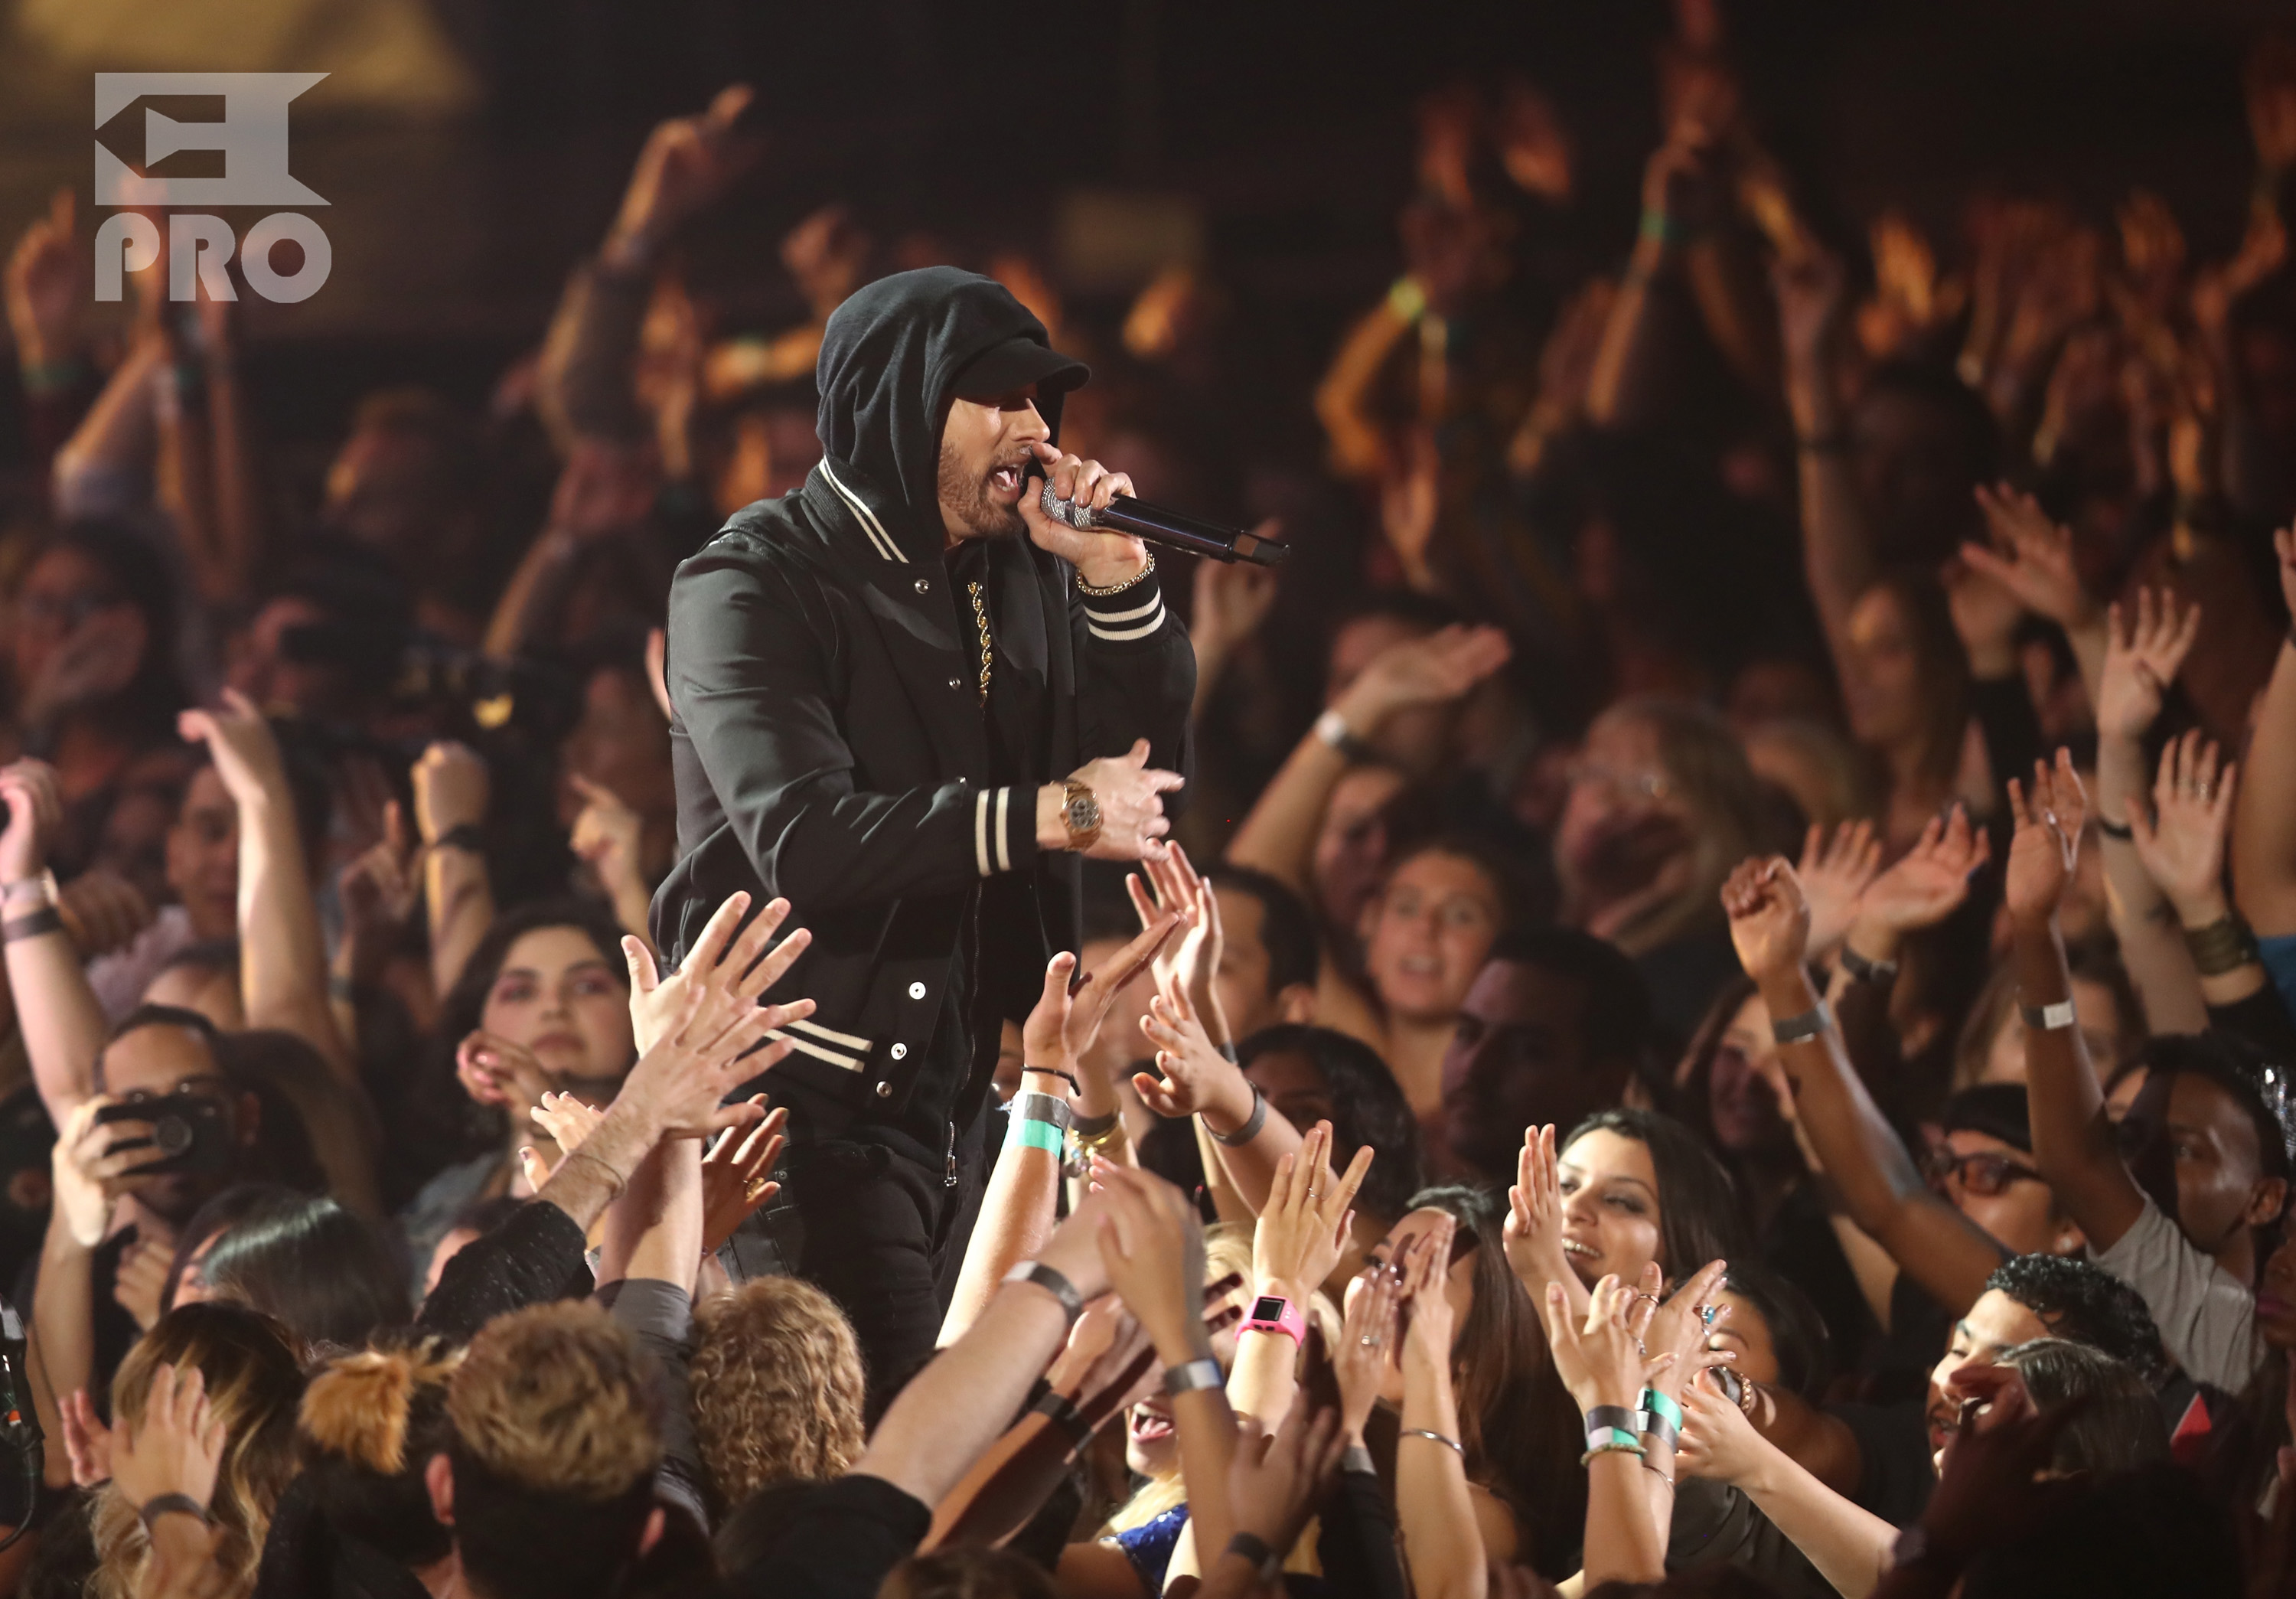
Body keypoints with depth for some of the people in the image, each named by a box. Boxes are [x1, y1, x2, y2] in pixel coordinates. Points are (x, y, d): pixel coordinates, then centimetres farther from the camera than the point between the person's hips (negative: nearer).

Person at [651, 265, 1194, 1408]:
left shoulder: (1015, 576, 11)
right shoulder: (755, 587, -10)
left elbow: (1145, 772, 10)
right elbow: (806, 839, -24)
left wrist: (1116, 581, -3)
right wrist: (1053, 815, -23)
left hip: (951, 1089, 7)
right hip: (809, 1099, -7)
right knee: (891, 1428, -17)